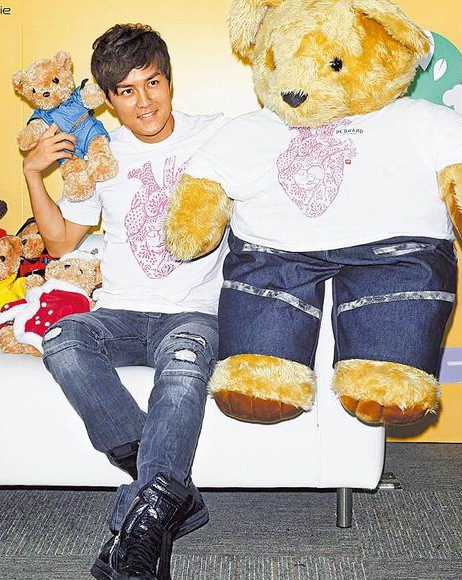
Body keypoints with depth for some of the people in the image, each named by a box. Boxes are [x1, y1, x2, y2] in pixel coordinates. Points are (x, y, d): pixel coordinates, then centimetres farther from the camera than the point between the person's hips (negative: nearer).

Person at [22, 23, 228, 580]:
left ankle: (140, 520, -35)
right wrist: (33, 173, 7)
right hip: (121, 313, 3)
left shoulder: (217, 135, 9)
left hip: (194, 311, -2)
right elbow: (60, 241, 19)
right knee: (62, 342, -31)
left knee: (183, 364, -38)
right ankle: (172, 494, -29)